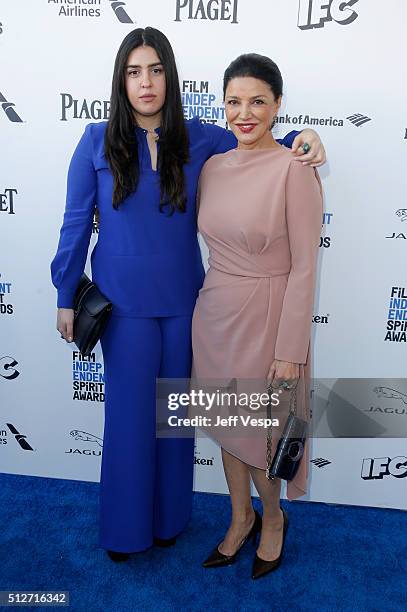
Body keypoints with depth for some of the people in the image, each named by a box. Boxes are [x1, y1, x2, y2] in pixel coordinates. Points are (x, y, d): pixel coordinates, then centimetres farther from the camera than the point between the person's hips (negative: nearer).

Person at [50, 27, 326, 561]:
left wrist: (303, 138, -8)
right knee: (129, 412, 9)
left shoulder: (197, 138, 1)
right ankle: (124, 527, 34)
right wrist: (66, 298, 2)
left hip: (182, 300, 2)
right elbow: (76, 222, 0)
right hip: (124, 302, -2)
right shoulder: (98, 141, -4)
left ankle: (169, 517, 39)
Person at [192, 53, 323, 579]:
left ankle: (273, 519, 42)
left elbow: (304, 266, -15)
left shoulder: (294, 169, -14)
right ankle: (240, 520, 44)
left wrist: (290, 351, -15)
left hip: (265, 315, -6)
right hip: (214, 312, 6)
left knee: (258, 431, 10)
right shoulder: (213, 166, 4)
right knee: (227, 425, 19)